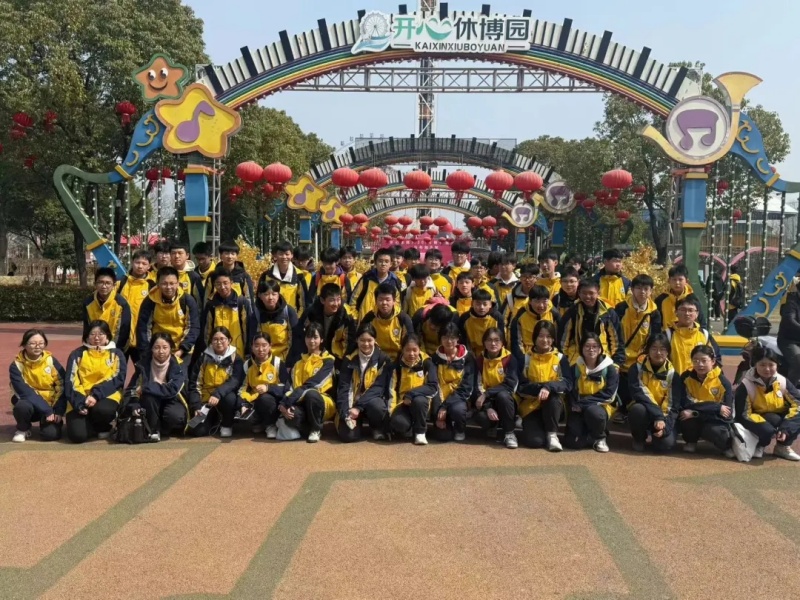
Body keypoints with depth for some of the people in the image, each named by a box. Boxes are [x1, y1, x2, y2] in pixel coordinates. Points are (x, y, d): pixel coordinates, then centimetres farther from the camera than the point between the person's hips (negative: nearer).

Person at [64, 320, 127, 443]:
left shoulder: (116, 354, 10)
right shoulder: (78, 354, 10)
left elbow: (118, 379, -4)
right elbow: (71, 381, 0)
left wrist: (96, 395, -18)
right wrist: (79, 403, -16)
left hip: (107, 396, 0)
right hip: (81, 400, 0)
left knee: (102, 410, -36)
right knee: (77, 435, -24)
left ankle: (104, 427, 1)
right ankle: (101, 428, 10)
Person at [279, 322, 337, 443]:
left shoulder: (328, 361, -5)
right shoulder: (299, 362, 12)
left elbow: (312, 385, -18)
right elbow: (290, 386, 0)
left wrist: (287, 402, -25)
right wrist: (283, 404, -22)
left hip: (324, 403, -2)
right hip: (302, 403, 3)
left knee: (310, 394, -38)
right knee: (291, 415, -34)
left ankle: (316, 429, -12)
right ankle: (311, 427, -1)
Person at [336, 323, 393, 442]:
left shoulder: (384, 359, -4)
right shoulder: (350, 360, 1)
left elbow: (378, 387, -11)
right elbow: (344, 387, -4)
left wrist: (358, 407, -22)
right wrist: (346, 412, -20)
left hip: (373, 400, -1)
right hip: (352, 402, 1)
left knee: (377, 407, -39)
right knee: (348, 435, -24)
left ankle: (378, 428, -2)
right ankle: (354, 420, 14)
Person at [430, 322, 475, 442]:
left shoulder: (467, 357, -5)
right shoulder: (436, 358, 0)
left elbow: (466, 387, -10)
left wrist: (446, 406, -19)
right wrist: (439, 408, -15)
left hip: (458, 398, -2)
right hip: (441, 399, 2)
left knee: (457, 410, -37)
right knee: (443, 436, -15)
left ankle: (460, 430, -1)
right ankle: (442, 419, 22)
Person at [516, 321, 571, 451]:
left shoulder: (560, 358, 1)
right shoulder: (526, 358, 1)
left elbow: (567, 383, -11)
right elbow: (520, 387, -6)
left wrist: (549, 387, -30)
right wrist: (540, 388, -22)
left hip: (553, 403, 1)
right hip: (531, 405, 0)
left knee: (552, 397, -37)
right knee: (534, 441, -25)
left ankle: (552, 434, -15)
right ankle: (535, 428, 13)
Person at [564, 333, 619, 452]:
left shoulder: (610, 368, -3)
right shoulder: (575, 368, 5)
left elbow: (609, 394, -11)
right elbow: (569, 391, -1)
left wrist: (584, 401, -18)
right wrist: (575, 405, -22)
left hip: (600, 406, -2)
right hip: (579, 409, 2)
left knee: (593, 412, -40)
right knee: (573, 442, -22)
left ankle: (600, 438, -8)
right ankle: (592, 436, 13)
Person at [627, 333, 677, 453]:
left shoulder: (672, 373, -6)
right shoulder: (637, 367, -10)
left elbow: (674, 404, -7)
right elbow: (638, 393, -21)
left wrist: (665, 425, -22)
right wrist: (658, 416, -31)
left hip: (664, 414, 1)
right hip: (643, 409, -1)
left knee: (666, 444, -25)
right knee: (638, 410, -38)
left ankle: (657, 431, 14)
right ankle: (639, 439, -5)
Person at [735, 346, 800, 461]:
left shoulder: (783, 382, -9)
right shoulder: (746, 386, -19)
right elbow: (744, 415, -18)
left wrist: (786, 429, -24)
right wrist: (763, 422, -32)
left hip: (780, 418, 4)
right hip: (758, 419, -4)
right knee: (767, 430, -38)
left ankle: (783, 446, -3)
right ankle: (759, 445, 0)